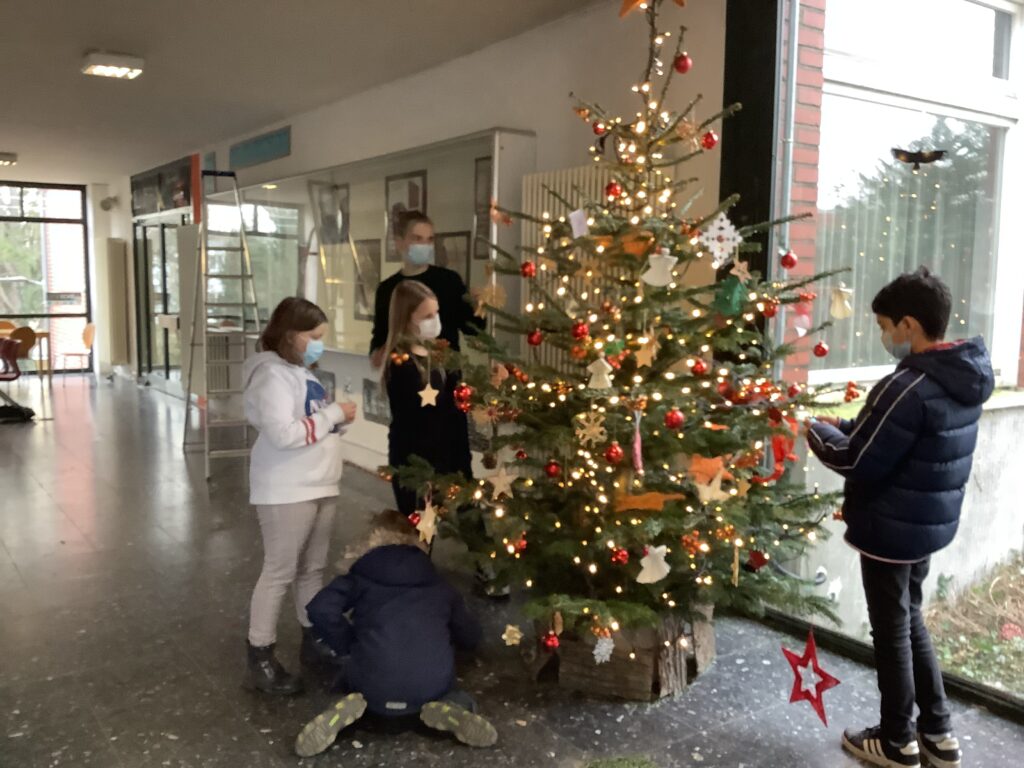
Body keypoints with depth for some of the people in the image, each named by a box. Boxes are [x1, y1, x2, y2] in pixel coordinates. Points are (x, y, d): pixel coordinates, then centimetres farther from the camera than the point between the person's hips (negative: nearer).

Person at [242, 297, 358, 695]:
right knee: (279, 573, -2)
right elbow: (283, 434, -26)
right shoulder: (272, 374, -16)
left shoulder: (302, 372, 14)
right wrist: (334, 415, -18)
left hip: (319, 487, 9)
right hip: (286, 493, -9)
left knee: (313, 569, 17)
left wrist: (338, 419, 1)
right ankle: (260, 659, 9)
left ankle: (314, 641, 30)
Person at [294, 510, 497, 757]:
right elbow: (471, 638, 24)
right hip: (432, 687, 1)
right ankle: (448, 709, 0)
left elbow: (320, 609, -5)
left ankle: (347, 710, 0)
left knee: (353, 679, 36)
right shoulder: (438, 584, 18)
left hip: (375, 690, 0)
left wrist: (348, 646, 10)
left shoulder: (362, 577, 11)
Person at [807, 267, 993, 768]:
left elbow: (858, 462, -20)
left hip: (892, 529, -9)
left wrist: (819, 433, -4)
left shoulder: (909, 387, -26)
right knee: (910, 620, 23)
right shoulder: (963, 379, 3)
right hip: (931, 522, 9)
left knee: (892, 631, 7)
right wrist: (846, 426, 9)